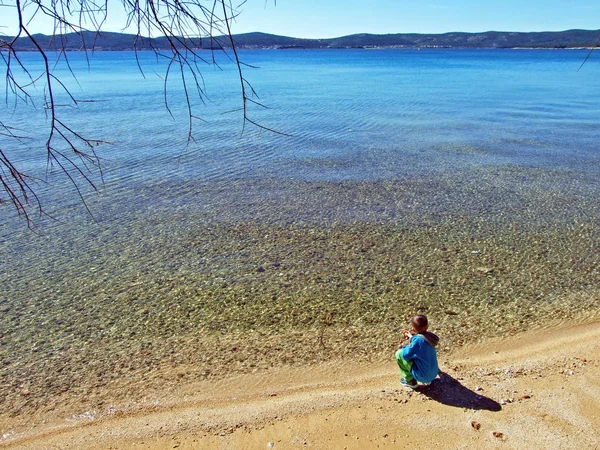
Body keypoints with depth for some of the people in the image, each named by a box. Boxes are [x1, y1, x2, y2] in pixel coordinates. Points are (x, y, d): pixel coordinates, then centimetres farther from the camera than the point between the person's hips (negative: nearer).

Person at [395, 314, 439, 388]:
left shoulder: (418, 340, -26)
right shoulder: (429, 336, -3)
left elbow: (406, 355, -19)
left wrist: (403, 348, 0)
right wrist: (412, 337, 19)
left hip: (423, 377, -8)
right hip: (433, 374, 8)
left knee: (399, 354, -5)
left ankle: (410, 381, 7)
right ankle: (427, 380, 22)